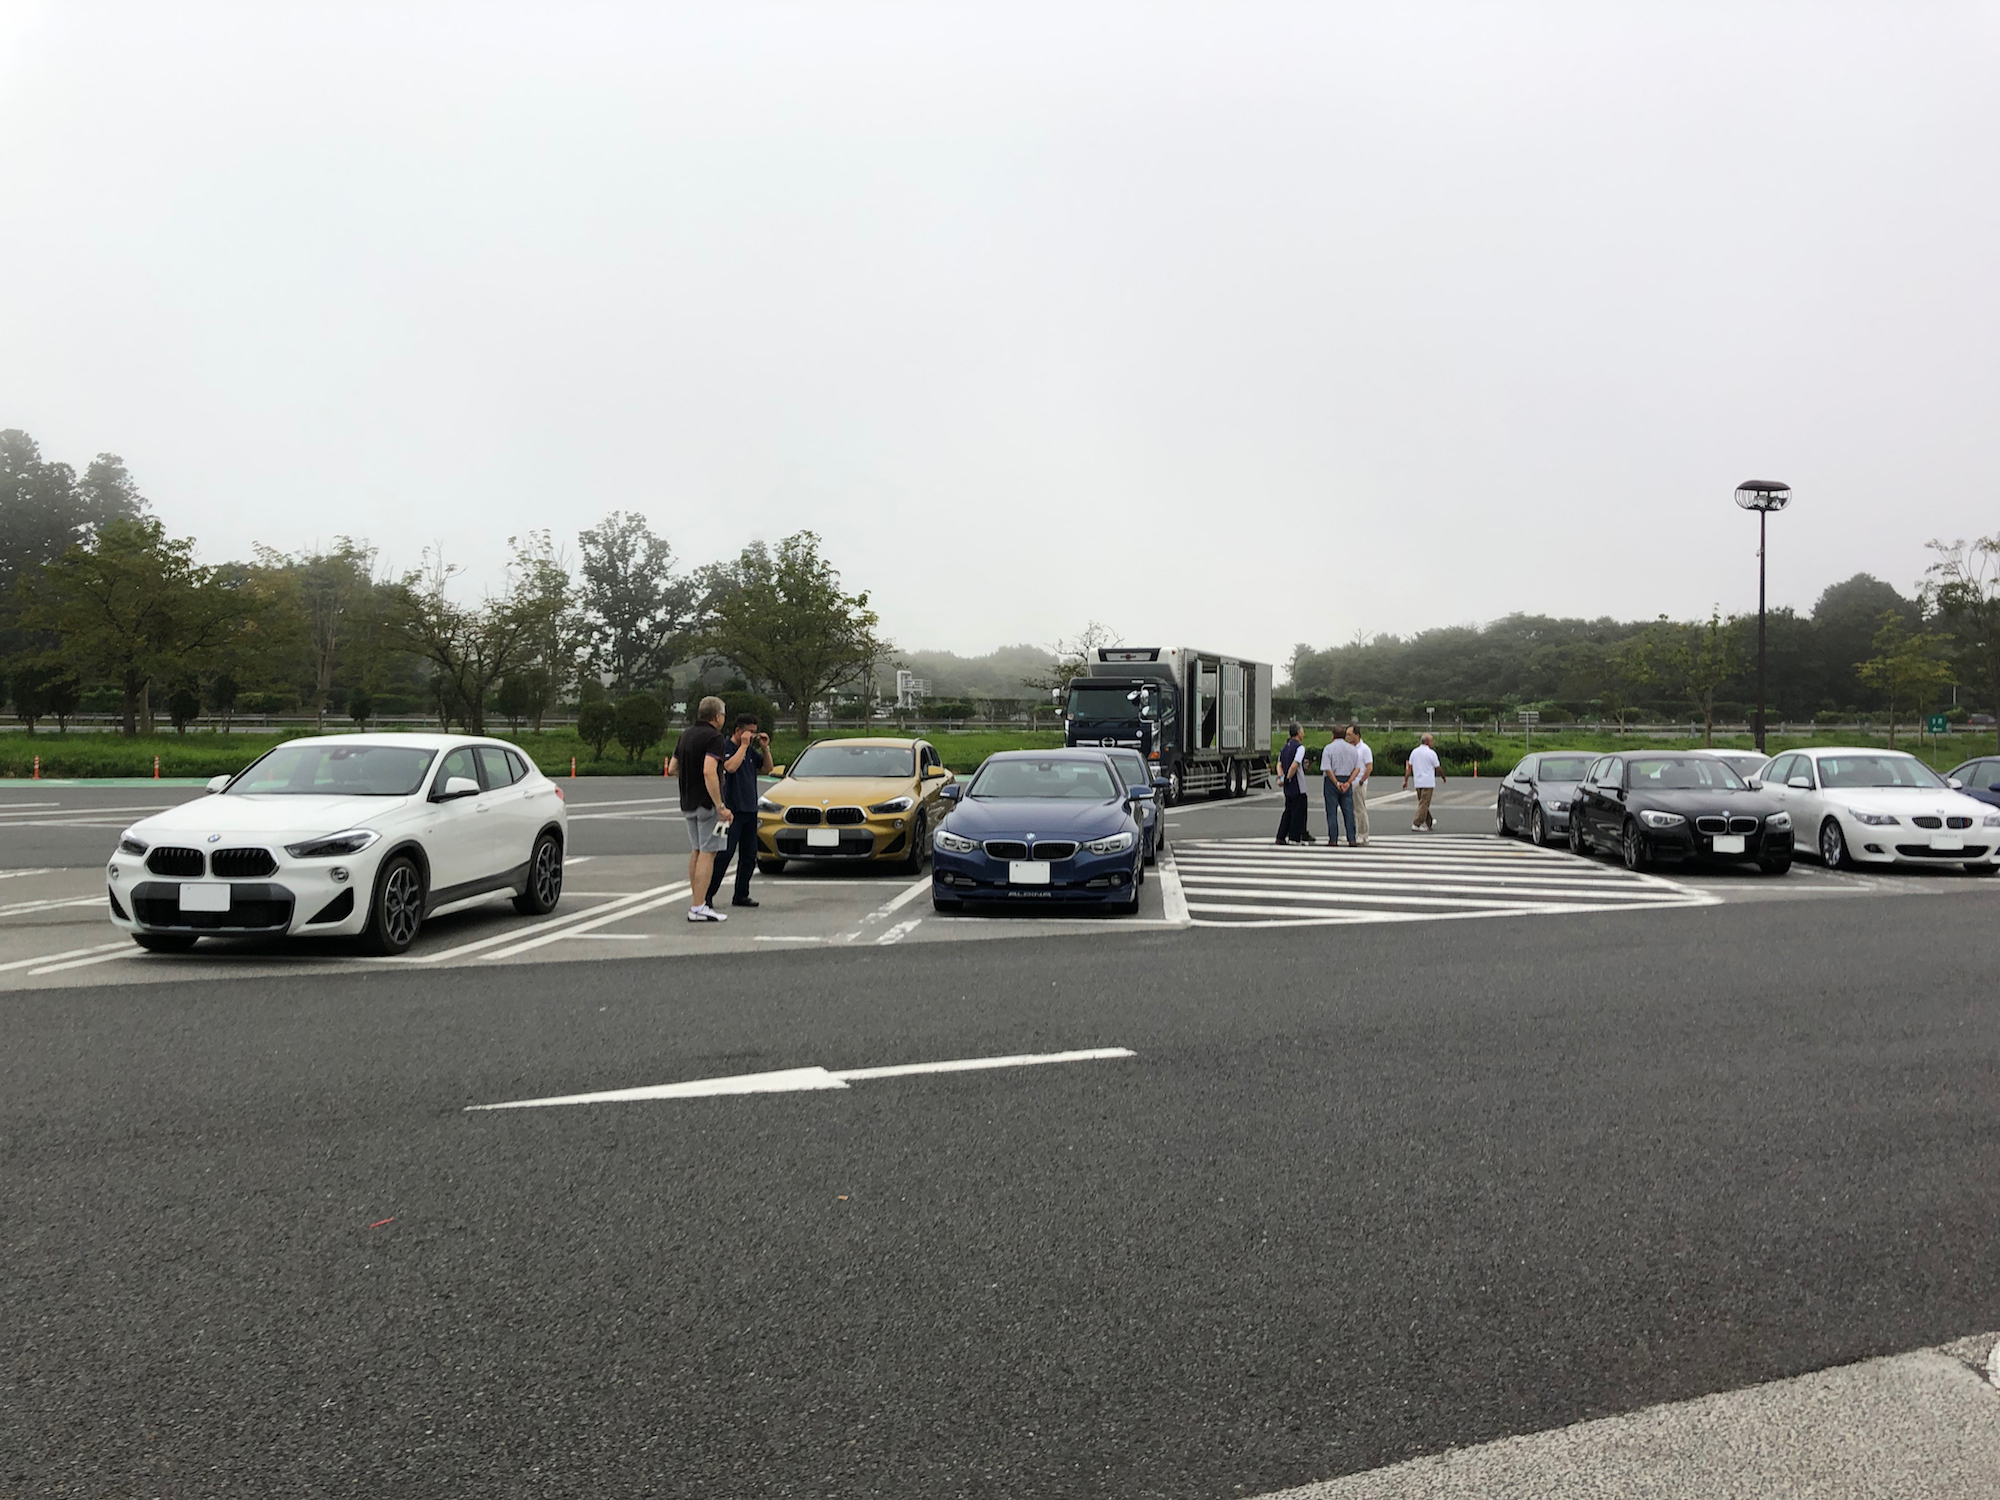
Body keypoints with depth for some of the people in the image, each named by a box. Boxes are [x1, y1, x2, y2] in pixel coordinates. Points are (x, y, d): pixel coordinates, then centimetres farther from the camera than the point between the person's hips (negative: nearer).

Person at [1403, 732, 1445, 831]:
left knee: (1423, 804, 16)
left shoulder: (1414, 752, 6)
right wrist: (1443, 777, 15)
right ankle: (1416, 825, -8)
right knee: (1424, 804, -4)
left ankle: (1429, 823, 30)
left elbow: (1409, 768, 4)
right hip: (1428, 782, -6)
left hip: (1417, 782, 7)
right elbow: (1437, 768, -3)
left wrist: (1406, 780, 7)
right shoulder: (1431, 753, -10)